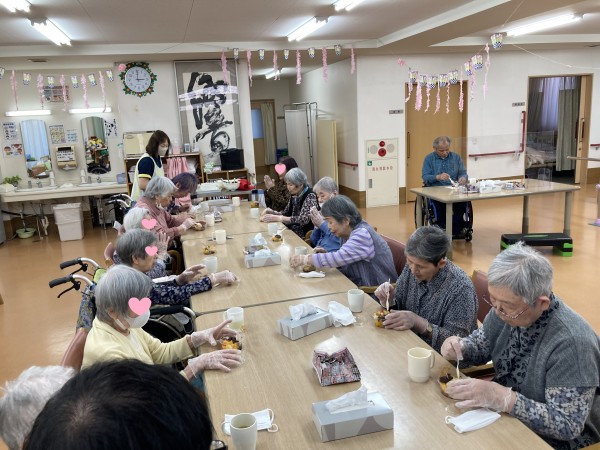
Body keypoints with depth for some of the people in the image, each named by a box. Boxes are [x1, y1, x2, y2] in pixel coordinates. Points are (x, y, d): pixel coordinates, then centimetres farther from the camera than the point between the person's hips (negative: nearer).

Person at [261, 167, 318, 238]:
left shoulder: (310, 196, -15)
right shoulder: (294, 195, 6)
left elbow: (303, 219, -26)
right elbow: (286, 213, 17)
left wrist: (277, 218, -26)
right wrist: (273, 212, -3)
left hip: (305, 235, -6)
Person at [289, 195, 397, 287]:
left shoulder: (363, 235, -20)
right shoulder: (348, 234, 6)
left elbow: (341, 257, -31)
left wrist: (305, 259, -26)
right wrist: (327, 254, -7)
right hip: (360, 286, 8)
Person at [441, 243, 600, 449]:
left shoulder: (571, 342, -30)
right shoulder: (506, 307, -11)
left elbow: (568, 426, -27)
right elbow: (481, 343, 4)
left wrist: (500, 397, -36)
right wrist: (460, 347, -17)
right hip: (506, 417, 6)